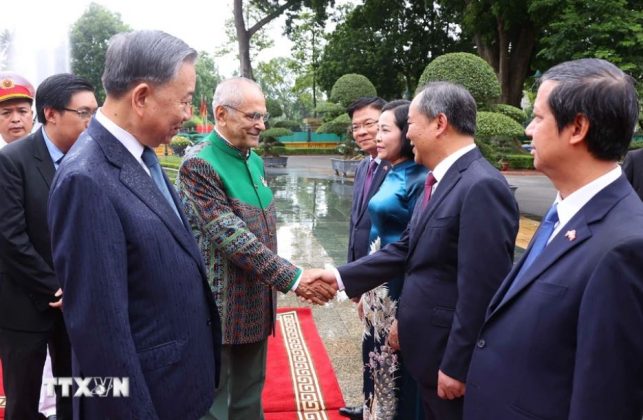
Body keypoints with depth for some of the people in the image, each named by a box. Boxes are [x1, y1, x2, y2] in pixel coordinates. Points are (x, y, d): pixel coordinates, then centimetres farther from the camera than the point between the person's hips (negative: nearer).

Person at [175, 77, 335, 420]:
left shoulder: (254, 160, 9)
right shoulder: (199, 164, -17)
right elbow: (231, 237, -23)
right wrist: (292, 278, -23)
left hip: (255, 305, 8)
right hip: (220, 309, -7)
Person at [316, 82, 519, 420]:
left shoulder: (482, 186, -23)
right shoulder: (440, 181, 8)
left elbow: (481, 290, -25)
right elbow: (406, 249, 10)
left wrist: (456, 366, -20)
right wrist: (342, 276, 6)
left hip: (451, 353, -9)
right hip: (429, 345, 9)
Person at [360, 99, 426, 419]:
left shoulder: (419, 181, -17)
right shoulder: (390, 175, 9)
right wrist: (363, 289, 17)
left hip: (400, 295, -8)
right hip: (378, 290, 8)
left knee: (398, 379, 7)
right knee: (379, 369, 20)